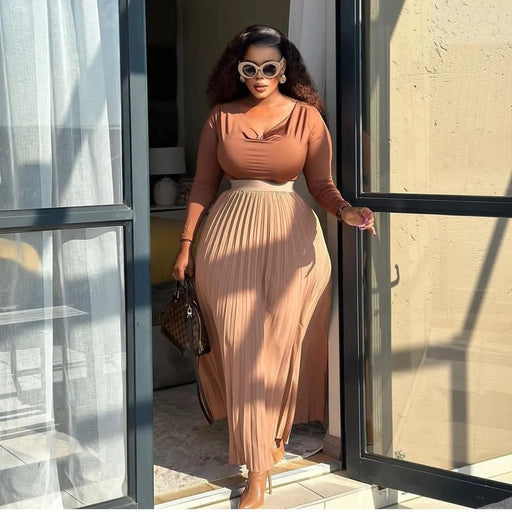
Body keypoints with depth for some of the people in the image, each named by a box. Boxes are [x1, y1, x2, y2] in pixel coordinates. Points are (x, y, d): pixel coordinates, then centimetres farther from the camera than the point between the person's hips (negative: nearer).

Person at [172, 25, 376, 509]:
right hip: (230, 234, 1)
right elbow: (203, 186, 8)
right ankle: (258, 467, 14)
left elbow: (322, 184, 1)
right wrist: (186, 245, 6)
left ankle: (275, 432, 24)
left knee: (280, 342, 2)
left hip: (290, 237, -1)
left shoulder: (307, 116, 0)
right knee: (238, 346, 0)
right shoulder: (222, 116, 4)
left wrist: (345, 210, -19)